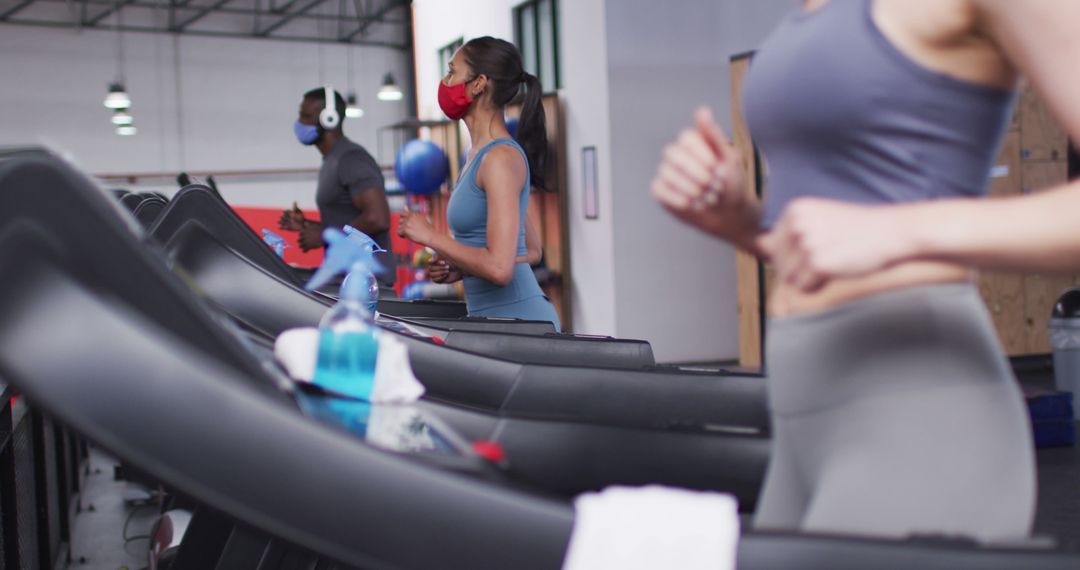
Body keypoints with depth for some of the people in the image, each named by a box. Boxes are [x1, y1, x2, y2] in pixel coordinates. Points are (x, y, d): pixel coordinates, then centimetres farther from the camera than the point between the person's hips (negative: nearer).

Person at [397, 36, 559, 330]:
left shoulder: (501, 158, -15)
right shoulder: (480, 155, 12)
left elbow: (500, 267, -22)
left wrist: (430, 236, -12)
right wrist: (460, 269, 8)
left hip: (518, 316, -8)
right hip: (493, 321, 8)